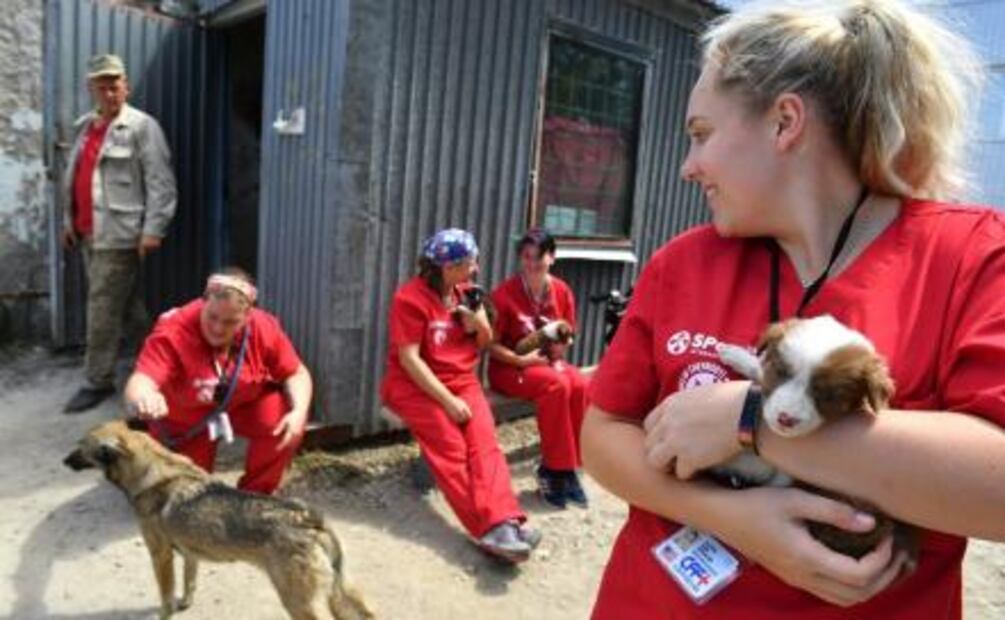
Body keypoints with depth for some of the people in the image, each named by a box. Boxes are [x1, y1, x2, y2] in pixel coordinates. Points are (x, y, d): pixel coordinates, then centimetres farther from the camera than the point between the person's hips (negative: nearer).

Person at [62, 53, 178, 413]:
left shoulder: (141, 127, -8)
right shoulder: (84, 126, 17)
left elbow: (161, 183, -14)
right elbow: (73, 177, 22)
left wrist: (153, 229, -19)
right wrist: (69, 220, 19)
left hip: (118, 235, -8)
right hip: (88, 233, 8)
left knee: (104, 310, -4)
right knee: (120, 306, 14)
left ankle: (98, 382, 8)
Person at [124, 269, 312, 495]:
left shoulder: (264, 327, -25)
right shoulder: (172, 334, -33)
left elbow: (296, 374, -15)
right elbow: (140, 382, -47)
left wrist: (299, 412, -35)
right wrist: (145, 399, -73)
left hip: (244, 404, 1)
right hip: (186, 419, -1)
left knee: (285, 422, -26)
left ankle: (253, 494, -3)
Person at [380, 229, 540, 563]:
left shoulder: (466, 293, 10)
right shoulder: (411, 297, -11)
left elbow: (484, 343, 18)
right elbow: (409, 359, -16)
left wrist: (480, 323, -6)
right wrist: (448, 400, -21)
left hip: (462, 381, 5)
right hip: (415, 385, -5)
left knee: (484, 442, -23)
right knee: (451, 446, -27)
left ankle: (502, 523, -37)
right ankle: (494, 526, -31)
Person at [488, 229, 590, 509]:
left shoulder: (562, 291, 0)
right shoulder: (505, 293, -12)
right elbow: (491, 344, -9)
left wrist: (558, 352, -12)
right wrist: (521, 359, -22)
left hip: (548, 362, 4)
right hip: (509, 367, -4)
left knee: (581, 385, -27)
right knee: (556, 385, -32)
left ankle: (568, 466, -14)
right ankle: (554, 469, -19)